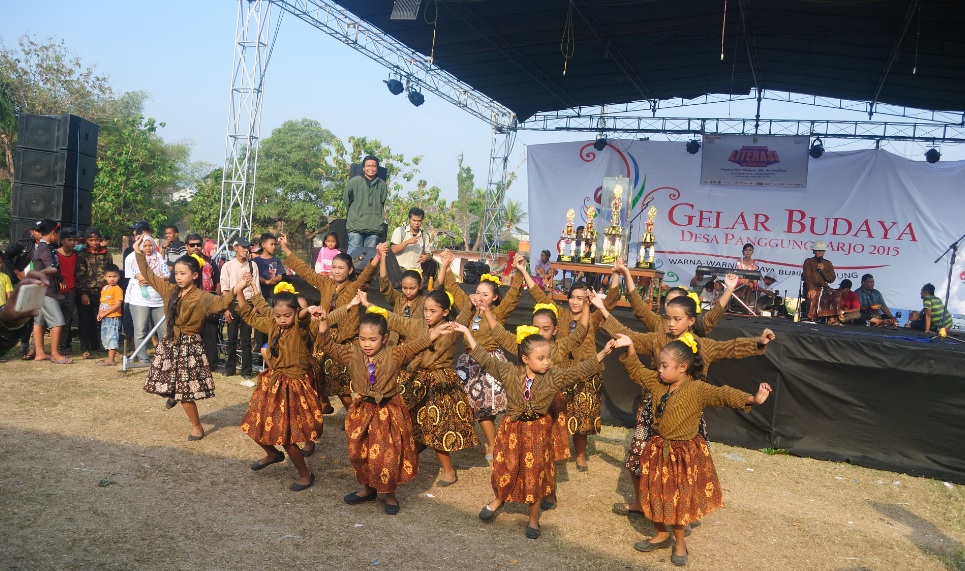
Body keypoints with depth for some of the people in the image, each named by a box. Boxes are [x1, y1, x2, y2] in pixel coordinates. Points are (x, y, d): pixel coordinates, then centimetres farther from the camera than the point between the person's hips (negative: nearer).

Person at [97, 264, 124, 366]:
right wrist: (99, 314, 4)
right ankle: (110, 357, 26)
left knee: (112, 337, -9)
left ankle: (111, 360, -7)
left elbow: (118, 304, -19)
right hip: (104, 318, 9)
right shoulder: (104, 289, 13)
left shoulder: (117, 289, -12)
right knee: (105, 338, 16)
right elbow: (101, 302, 19)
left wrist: (105, 313, -17)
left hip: (113, 317, -9)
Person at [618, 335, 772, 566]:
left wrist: (751, 399, -46)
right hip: (659, 449, 6)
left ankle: (679, 542, 29)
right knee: (656, 495, 15)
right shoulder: (657, 383, -2)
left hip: (684, 454, -6)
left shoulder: (697, 389, -20)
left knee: (678, 501, 8)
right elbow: (637, 372, 7)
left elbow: (723, 394, -31)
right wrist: (630, 350, -5)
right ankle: (662, 534, 37)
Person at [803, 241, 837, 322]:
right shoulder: (809, 261, 7)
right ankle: (812, 318, -33)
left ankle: (832, 318, -24)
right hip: (812, 288, -4)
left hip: (824, 288, 4)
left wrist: (823, 270, -8)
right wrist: (811, 289, -27)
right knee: (815, 295, -38)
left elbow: (831, 279, 8)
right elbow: (807, 276, -10)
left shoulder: (828, 263, 18)